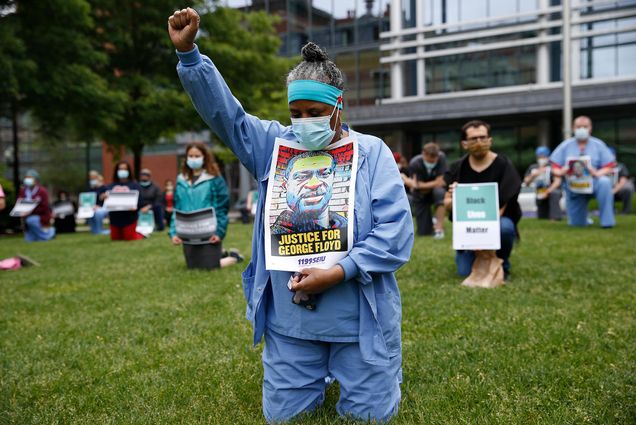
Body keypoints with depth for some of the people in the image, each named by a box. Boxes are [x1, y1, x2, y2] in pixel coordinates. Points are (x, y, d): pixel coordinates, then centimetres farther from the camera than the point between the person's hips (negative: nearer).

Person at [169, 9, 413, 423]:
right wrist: (188, 52, -17)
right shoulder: (275, 143, 5)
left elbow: (396, 231, -12)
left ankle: (382, 364, 40)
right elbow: (223, 111, -3)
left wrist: (338, 273, -21)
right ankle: (323, 371, 42)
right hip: (289, 319, 3)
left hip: (360, 318, -3)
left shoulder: (372, 151, -4)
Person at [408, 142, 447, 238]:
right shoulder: (414, 163, -24)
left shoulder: (441, 157, -21)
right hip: (421, 195, 0)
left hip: (436, 190, 0)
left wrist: (419, 185, -23)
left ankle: (439, 228, -26)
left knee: (439, 192, -39)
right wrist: (433, 184, -20)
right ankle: (433, 222, 34)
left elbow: (439, 182, -22)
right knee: (423, 232, -5)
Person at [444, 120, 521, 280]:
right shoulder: (458, 168, -4)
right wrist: (453, 198, -27)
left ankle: (502, 265, -5)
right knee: (465, 272, -10)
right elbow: (447, 205, -2)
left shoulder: (503, 165, -12)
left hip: (497, 220, -2)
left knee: (505, 228, -37)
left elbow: (502, 204, -15)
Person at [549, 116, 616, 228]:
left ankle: (607, 221, -28)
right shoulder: (565, 146, 2)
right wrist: (560, 172, -24)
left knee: (604, 182, -38)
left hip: (593, 182, -1)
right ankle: (584, 218, 42)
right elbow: (555, 168, 0)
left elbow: (609, 168, -6)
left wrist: (597, 173, -27)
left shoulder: (598, 145, -1)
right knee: (576, 225, 2)